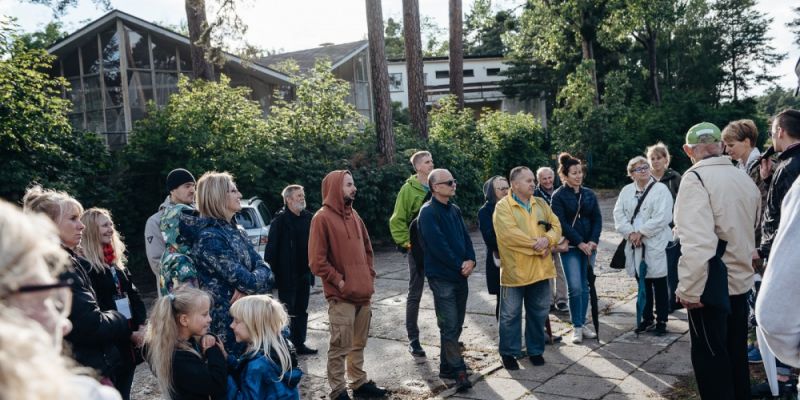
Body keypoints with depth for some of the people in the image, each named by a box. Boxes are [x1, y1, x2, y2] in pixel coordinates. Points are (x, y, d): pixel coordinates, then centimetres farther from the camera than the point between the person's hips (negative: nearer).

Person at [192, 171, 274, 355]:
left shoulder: (235, 231, 11)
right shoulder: (209, 238, -17)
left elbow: (263, 267, 2)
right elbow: (243, 279, -22)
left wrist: (246, 288, -17)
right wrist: (260, 279, -2)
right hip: (227, 321, -8)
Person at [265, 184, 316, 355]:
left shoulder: (308, 217, 6)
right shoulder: (280, 219, -11)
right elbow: (271, 247, -14)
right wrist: (272, 271, -18)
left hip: (304, 273, 6)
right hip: (287, 275, -6)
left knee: (301, 311, 14)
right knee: (287, 311, 2)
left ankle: (299, 343, 25)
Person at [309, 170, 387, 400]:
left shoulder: (354, 215, 13)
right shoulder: (322, 218, -10)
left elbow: (367, 248, 22)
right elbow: (317, 261, -15)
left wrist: (370, 276, 11)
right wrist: (339, 281, -14)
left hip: (363, 292, 7)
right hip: (341, 296, -7)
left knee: (359, 343, 16)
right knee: (340, 346, -2)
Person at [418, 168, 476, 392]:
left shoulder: (454, 210, 12)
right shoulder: (428, 212, -12)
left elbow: (465, 237, 11)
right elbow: (438, 245, -19)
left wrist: (470, 260, -7)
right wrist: (460, 265, -13)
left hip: (460, 275, 8)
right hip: (442, 277, -8)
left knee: (456, 325, 13)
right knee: (449, 327, -5)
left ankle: (447, 365, 24)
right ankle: (458, 371, -1)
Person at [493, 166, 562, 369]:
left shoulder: (541, 204, 11)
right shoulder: (503, 206, -10)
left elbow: (556, 226, 6)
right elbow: (510, 234, -21)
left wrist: (547, 239, -16)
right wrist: (536, 245, -17)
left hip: (541, 268, 6)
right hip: (515, 269, -5)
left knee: (539, 311, 14)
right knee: (511, 314, 5)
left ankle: (535, 350, 29)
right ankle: (509, 352, 19)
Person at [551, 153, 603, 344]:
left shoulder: (589, 194, 9)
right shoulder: (558, 196, -4)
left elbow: (597, 219, 6)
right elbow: (561, 223, -10)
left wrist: (593, 241, -7)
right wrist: (580, 243, -14)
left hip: (589, 245, 4)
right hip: (570, 247, -4)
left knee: (585, 286, 8)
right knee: (575, 287, -10)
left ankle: (583, 324, 18)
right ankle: (576, 327, 2)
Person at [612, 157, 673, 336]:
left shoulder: (661, 189, -5)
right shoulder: (627, 190, 10)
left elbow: (662, 217, -15)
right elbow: (619, 214, 3)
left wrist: (641, 232, -14)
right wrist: (630, 233, -11)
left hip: (656, 244, -4)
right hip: (635, 245, 5)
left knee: (659, 285, 3)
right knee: (642, 284, 13)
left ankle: (661, 321, 14)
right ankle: (647, 319, 25)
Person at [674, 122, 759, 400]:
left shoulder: (696, 178, -16)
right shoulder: (746, 180, 7)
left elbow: (697, 241, -25)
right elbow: (749, 232, 17)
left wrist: (689, 289, -20)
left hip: (711, 286, -7)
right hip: (740, 281, 7)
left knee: (710, 359, 4)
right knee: (736, 355, 19)